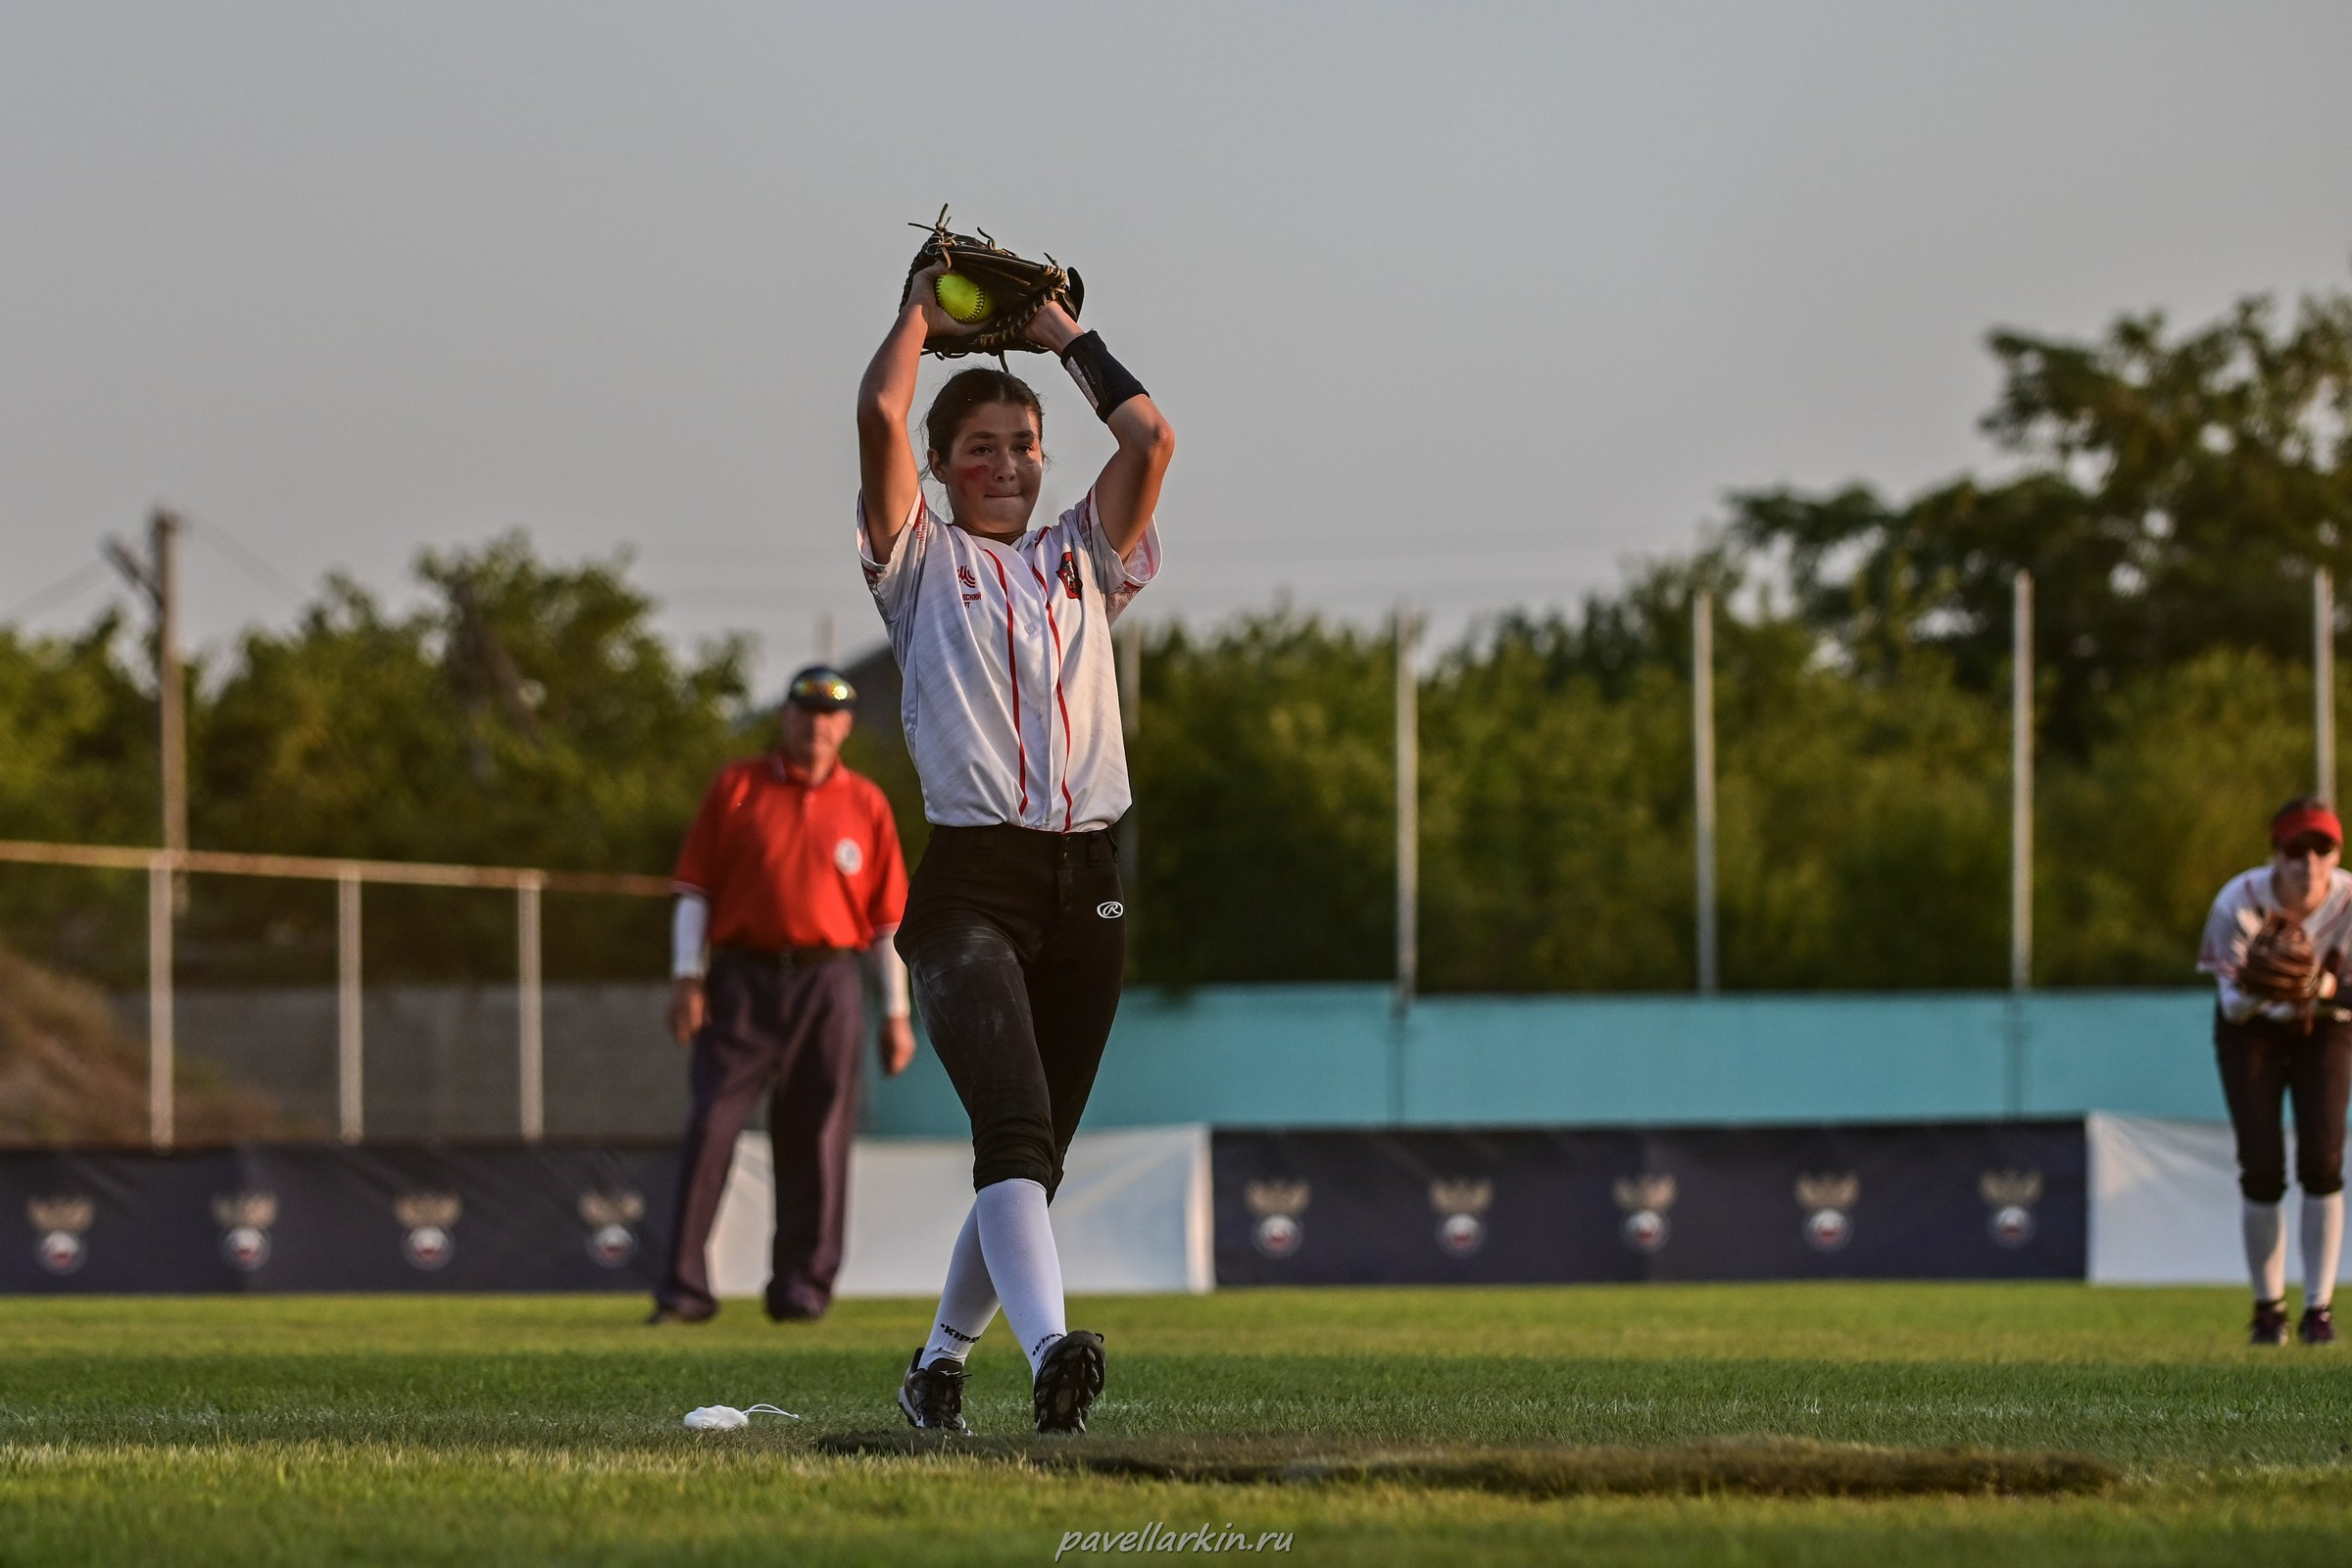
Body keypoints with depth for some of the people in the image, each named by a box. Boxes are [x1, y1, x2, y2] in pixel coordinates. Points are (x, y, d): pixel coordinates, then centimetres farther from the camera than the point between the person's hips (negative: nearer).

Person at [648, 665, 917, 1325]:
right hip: (744, 979, -1)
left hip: (830, 985, 1)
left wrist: (897, 1014, 6)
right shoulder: (736, 787, 8)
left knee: (817, 1137, 0)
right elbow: (695, 888, 7)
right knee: (711, 1125, -9)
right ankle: (685, 1287, -10)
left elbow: (889, 917, 10)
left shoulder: (866, 805, 10)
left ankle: (802, 1283, 8)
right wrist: (686, 976, -4)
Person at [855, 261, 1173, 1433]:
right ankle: (1049, 1351, -41)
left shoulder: (1081, 560, 21)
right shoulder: (922, 563, 10)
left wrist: (1063, 335, 17)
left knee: (1035, 1152, 8)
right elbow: (880, 413, -3)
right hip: (970, 883, -5)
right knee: (1012, 1121, -24)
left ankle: (939, 1363, 24)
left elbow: (1151, 438, 9)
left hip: (1084, 886, 5)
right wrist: (922, 314, 13)